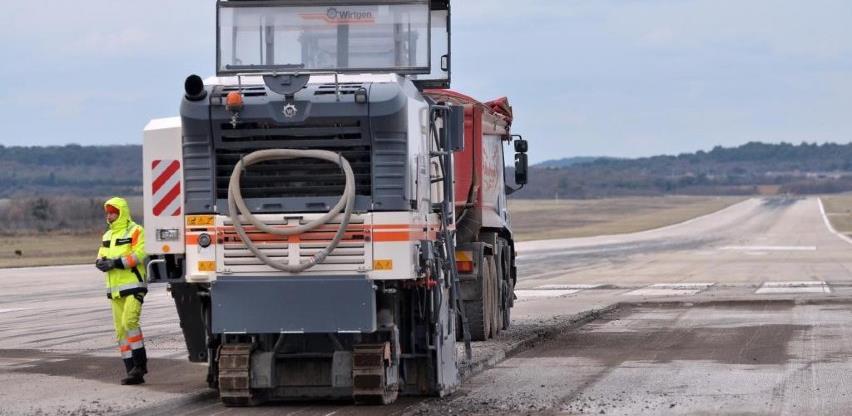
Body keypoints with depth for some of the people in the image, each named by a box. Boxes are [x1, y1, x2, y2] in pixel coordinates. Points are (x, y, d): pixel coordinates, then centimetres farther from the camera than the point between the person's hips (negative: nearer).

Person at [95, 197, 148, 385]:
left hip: (133, 286, -8)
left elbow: (138, 255, -17)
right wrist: (101, 262, -8)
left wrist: (115, 263, -21)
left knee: (129, 322, -21)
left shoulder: (135, 231, -5)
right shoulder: (107, 235, 19)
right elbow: (101, 256, 16)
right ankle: (133, 372, 8)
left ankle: (140, 364, -11)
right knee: (121, 330, 4)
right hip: (115, 290, 8)